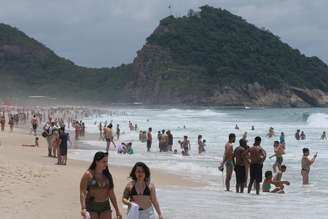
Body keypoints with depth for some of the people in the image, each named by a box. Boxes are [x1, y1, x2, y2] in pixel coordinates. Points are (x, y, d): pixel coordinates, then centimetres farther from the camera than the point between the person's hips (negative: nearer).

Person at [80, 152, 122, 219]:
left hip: (105, 206, 4)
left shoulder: (108, 175, 8)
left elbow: (111, 193, 12)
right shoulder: (88, 175, -6)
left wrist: (117, 211, 12)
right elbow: (82, 193, -11)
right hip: (91, 206, -4)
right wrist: (83, 208, -23)